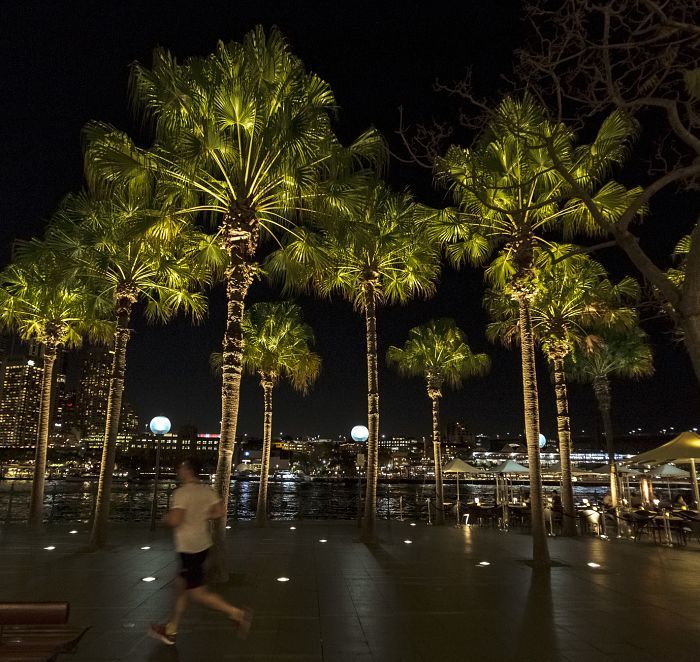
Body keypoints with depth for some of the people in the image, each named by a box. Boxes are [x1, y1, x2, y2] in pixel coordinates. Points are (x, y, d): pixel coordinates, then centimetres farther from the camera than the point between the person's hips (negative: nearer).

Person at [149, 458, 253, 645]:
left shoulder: (181, 493, -19)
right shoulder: (207, 491, 3)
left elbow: (174, 520, -26)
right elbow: (219, 512, 1)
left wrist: (166, 517, -4)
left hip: (189, 548, -8)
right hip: (203, 544, 9)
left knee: (197, 592, 0)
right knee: (183, 586, 20)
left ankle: (237, 614, -3)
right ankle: (170, 630, 34)